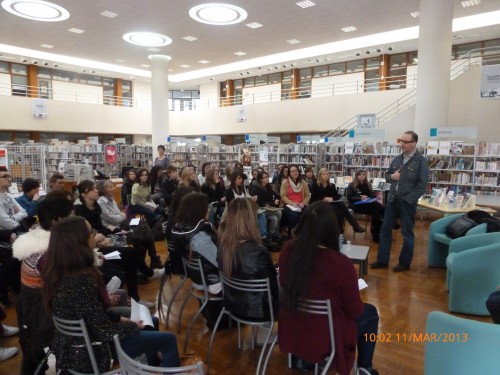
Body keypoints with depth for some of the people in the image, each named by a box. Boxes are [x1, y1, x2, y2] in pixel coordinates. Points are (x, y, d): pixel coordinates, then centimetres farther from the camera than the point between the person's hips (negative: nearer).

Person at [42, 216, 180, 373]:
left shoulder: (57, 272, -6)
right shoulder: (81, 282, -34)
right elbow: (104, 330, -26)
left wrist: (118, 318, 5)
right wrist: (133, 326, -8)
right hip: (90, 352, -9)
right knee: (168, 340, -1)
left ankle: (155, 367, 43)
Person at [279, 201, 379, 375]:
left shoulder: (288, 250, -14)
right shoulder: (341, 264, -29)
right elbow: (355, 311, -14)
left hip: (290, 329, 5)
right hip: (323, 336, -4)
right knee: (370, 312, 21)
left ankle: (302, 357, 36)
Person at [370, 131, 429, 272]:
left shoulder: (421, 161, -8)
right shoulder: (397, 159, 9)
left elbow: (423, 184, -13)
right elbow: (387, 175, 18)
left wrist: (408, 199, -18)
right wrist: (391, 176, -5)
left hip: (407, 202, -6)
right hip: (392, 200, 6)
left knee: (407, 233, 7)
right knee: (385, 230, 10)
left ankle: (405, 263, 21)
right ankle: (382, 260, 21)